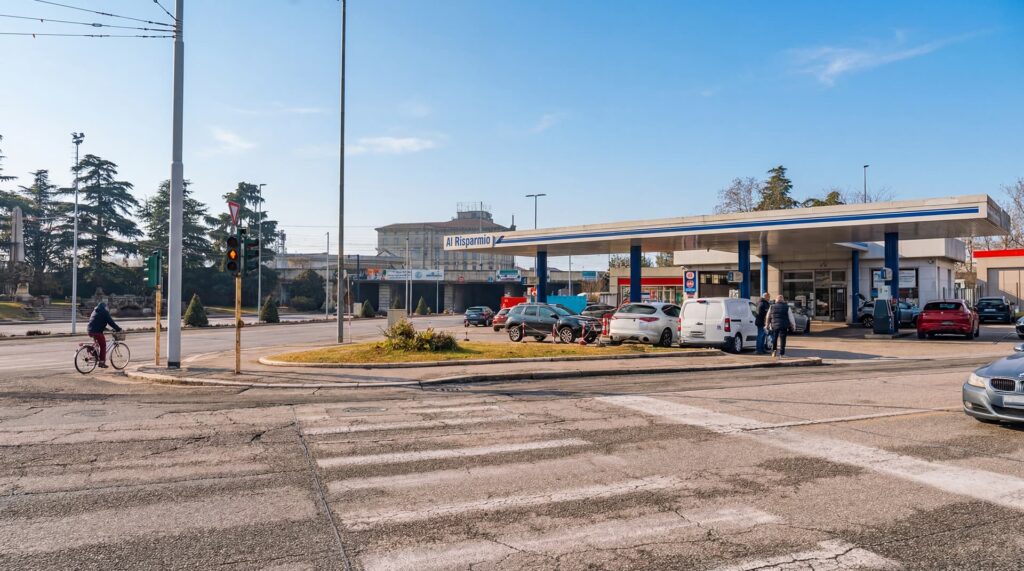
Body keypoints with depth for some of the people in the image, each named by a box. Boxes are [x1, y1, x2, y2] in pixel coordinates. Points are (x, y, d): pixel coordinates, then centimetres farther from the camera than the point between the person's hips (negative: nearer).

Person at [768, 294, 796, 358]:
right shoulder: (787, 307, -2)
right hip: (783, 326, -2)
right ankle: (782, 354, 0)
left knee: (774, 339, 18)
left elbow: (768, 317, 11)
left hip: (774, 326, 2)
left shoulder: (772, 307, 4)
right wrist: (793, 326, 8)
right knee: (782, 339, 1)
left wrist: (768, 324, 23)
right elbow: (791, 318, -1)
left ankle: (774, 351, 17)